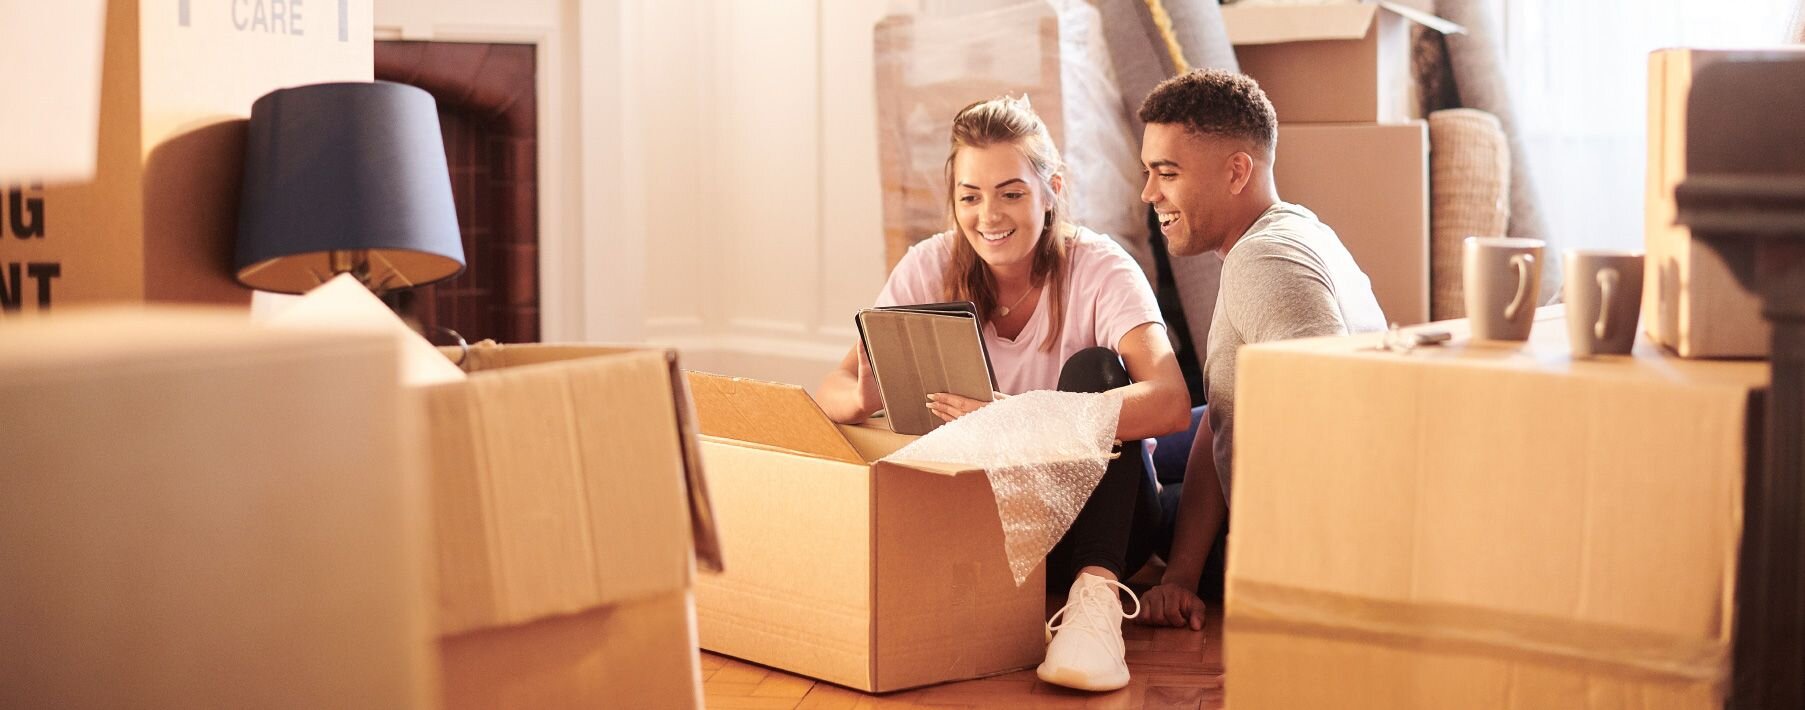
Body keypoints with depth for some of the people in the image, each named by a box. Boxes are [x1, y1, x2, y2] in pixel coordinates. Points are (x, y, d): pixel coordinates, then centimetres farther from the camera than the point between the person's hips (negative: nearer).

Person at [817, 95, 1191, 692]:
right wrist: (864, 397, -36)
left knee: (1093, 368, -28)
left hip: (1092, 511, -1)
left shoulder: (1099, 269, -15)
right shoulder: (929, 270, -6)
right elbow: (832, 392, -10)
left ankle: (1096, 594, -35)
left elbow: (1171, 403, -32)